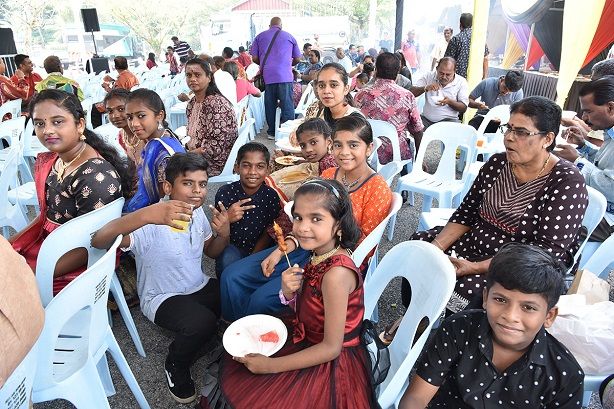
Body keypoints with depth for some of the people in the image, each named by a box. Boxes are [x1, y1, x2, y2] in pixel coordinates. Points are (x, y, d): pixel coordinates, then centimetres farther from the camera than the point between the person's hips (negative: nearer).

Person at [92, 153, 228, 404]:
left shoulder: (198, 213, -4)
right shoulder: (153, 226, -26)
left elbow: (211, 252, 10)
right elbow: (99, 241, -41)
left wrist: (223, 233, -13)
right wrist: (145, 214, -56)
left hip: (200, 287, 7)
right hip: (162, 298, -6)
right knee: (202, 322, -32)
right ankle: (176, 367, 2)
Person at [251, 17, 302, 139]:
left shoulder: (260, 36, 11)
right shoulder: (289, 37, 10)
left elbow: (254, 58, 9)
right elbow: (297, 59, 13)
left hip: (267, 75, 2)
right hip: (285, 75, -2)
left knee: (270, 105, 8)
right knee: (287, 105, 0)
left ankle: (271, 132, 13)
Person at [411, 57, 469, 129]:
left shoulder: (461, 82, 0)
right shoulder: (429, 76, 4)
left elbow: (464, 108, -3)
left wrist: (450, 102, -21)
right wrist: (425, 88, -22)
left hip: (449, 120, -1)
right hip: (426, 119, 1)